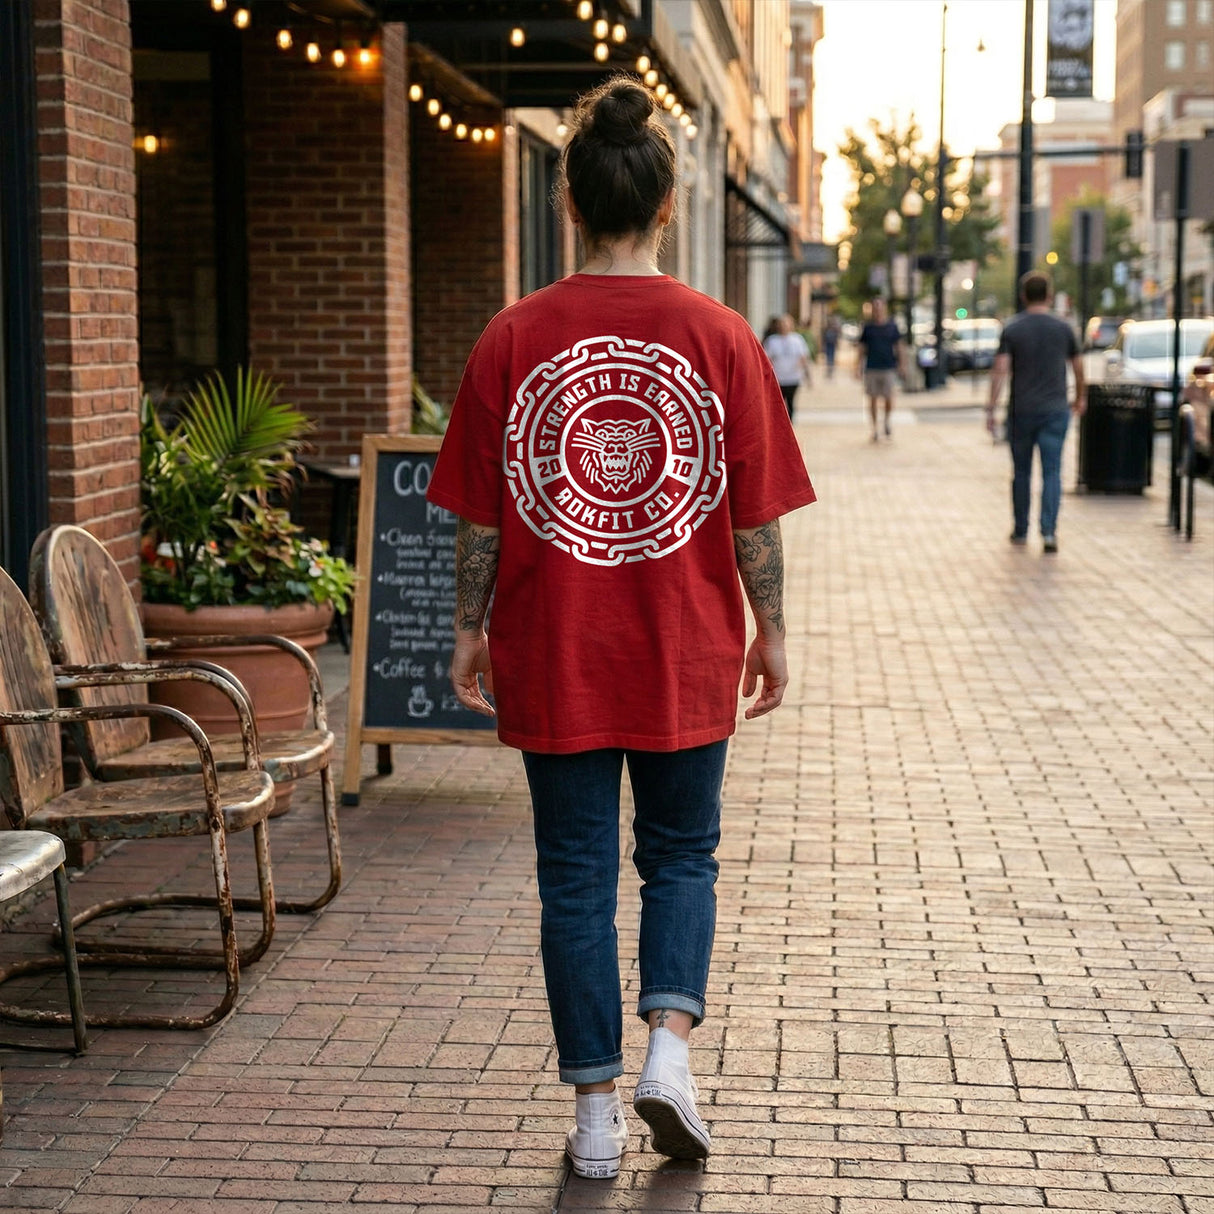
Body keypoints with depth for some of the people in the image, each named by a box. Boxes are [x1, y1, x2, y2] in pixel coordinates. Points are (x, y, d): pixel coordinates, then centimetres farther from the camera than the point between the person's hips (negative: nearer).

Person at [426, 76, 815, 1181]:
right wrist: (770, 632, 9)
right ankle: (669, 1045, 1)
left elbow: (480, 516, -1)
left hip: (553, 656, 0)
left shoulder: (514, 338, -5)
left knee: (576, 874, 9)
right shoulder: (719, 335, -6)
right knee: (681, 854, 18)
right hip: (686, 654, 0)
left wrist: (469, 630, 10)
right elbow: (757, 514, -2)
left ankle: (597, 1110, 14)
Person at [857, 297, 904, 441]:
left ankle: (887, 422, 19)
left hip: (888, 366, -1)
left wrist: (901, 364, 4)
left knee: (888, 398, -7)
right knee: (873, 400, 2)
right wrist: (858, 365, 1)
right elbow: (862, 348, 9)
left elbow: (898, 346, 10)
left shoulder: (892, 326, 5)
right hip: (871, 368, 1)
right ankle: (874, 429, 12)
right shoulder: (868, 327, 6)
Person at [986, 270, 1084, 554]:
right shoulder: (1063, 328, 2)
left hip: (1021, 411, 0)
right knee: (1052, 471, -2)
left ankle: (1020, 530, 22)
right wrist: (1079, 398, 28)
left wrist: (991, 409, -8)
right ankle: (1048, 531, -15)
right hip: (1055, 410, 0)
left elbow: (1001, 369, -10)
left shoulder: (1012, 329, -3)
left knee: (1021, 471, 12)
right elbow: (1078, 367, 11)